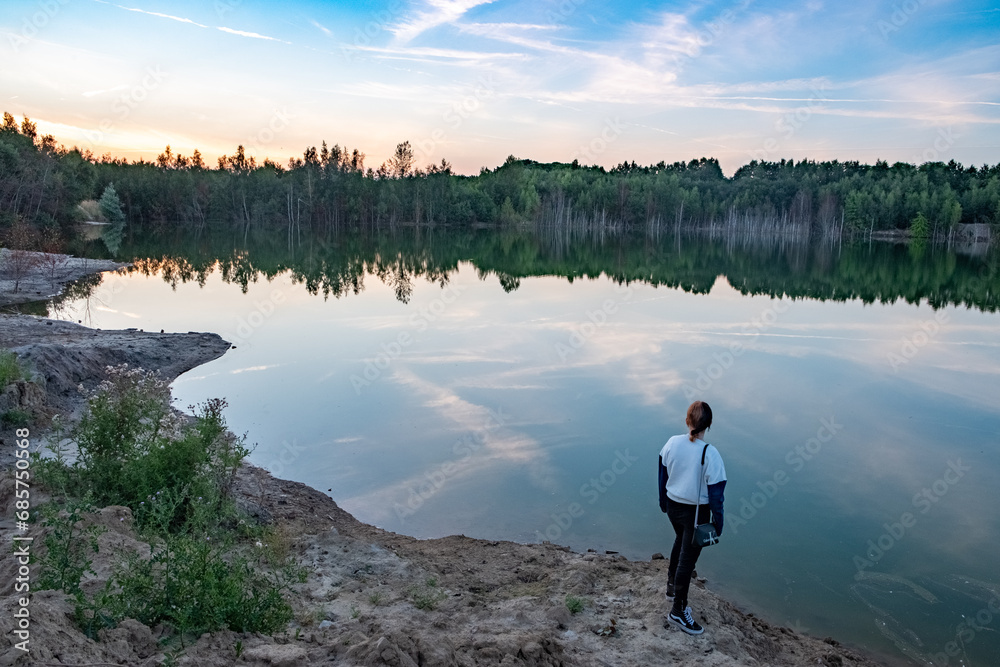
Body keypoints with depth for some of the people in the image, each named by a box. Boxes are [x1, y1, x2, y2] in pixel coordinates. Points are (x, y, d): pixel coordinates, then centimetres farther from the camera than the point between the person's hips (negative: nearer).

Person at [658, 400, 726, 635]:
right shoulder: (710, 454, -24)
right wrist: (718, 524, -4)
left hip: (673, 507, 5)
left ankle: (672, 584, 49)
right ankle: (678, 611, 20)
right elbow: (716, 493, -17)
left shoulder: (672, 443, -11)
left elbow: (662, 475, 2)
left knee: (681, 541, 31)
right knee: (688, 558, 8)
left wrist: (664, 502, 18)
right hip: (696, 514, -5)